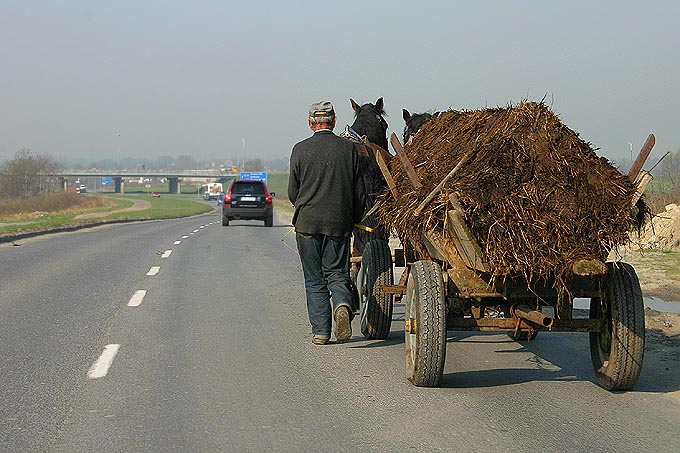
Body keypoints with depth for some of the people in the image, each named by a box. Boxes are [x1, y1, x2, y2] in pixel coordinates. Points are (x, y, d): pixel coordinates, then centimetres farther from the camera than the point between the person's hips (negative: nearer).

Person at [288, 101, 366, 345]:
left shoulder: (300, 149, -3)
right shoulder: (349, 148, 1)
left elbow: (293, 192, 3)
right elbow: (359, 191, 4)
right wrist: (354, 220, 16)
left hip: (307, 223, -1)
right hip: (339, 222, 1)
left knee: (314, 280, 8)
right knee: (337, 273, 10)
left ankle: (320, 330, 5)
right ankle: (342, 304, -20)